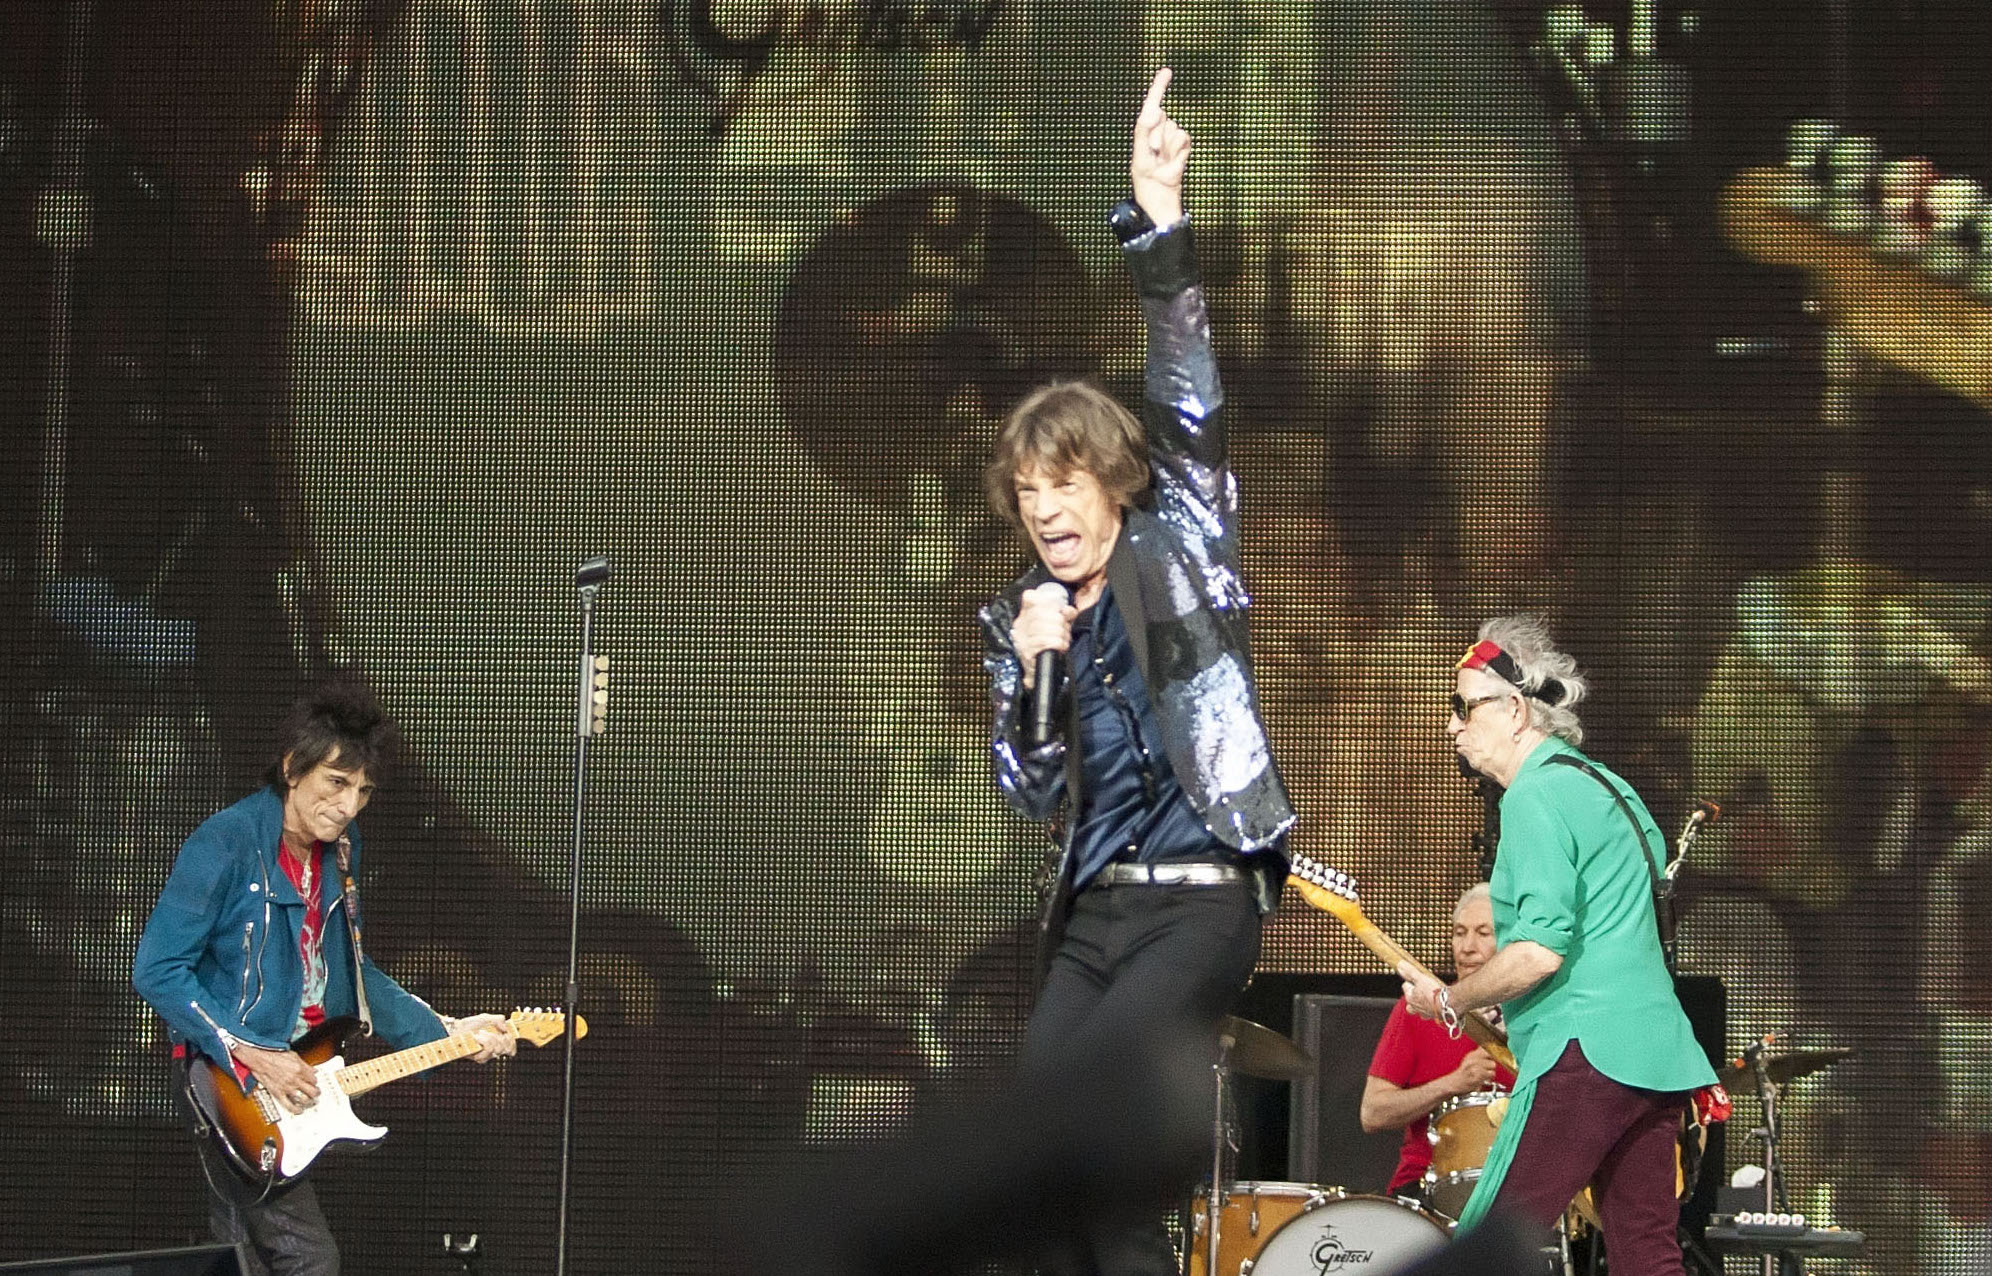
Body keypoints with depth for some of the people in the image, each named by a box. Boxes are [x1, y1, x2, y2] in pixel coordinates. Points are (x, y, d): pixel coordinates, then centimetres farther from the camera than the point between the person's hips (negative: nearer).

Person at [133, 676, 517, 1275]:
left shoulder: (338, 848, 8)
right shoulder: (223, 846, -18)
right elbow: (156, 970, -19)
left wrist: (447, 1031, 10)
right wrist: (252, 1057, -22)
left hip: (295, 1084, 8)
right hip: (232, 1086, -8)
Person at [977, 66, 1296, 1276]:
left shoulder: (1178, 553, 1)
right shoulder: (1019, 618, 11)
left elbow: (1190, 403, -12)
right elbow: (1032, 795, 6)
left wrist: (1158, 223, -21)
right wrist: (1034, 667, -12)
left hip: (1204, 898, -5)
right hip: (1094, 910, 6)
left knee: (1068, 1087, -23)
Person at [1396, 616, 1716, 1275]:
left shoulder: (1536, 798, -9)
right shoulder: (1606, 786, 21)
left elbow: (1540, 949, -20)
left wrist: (1448, 1000, -5)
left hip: (1585, 1052, -10)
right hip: (1659, 1051, 10)